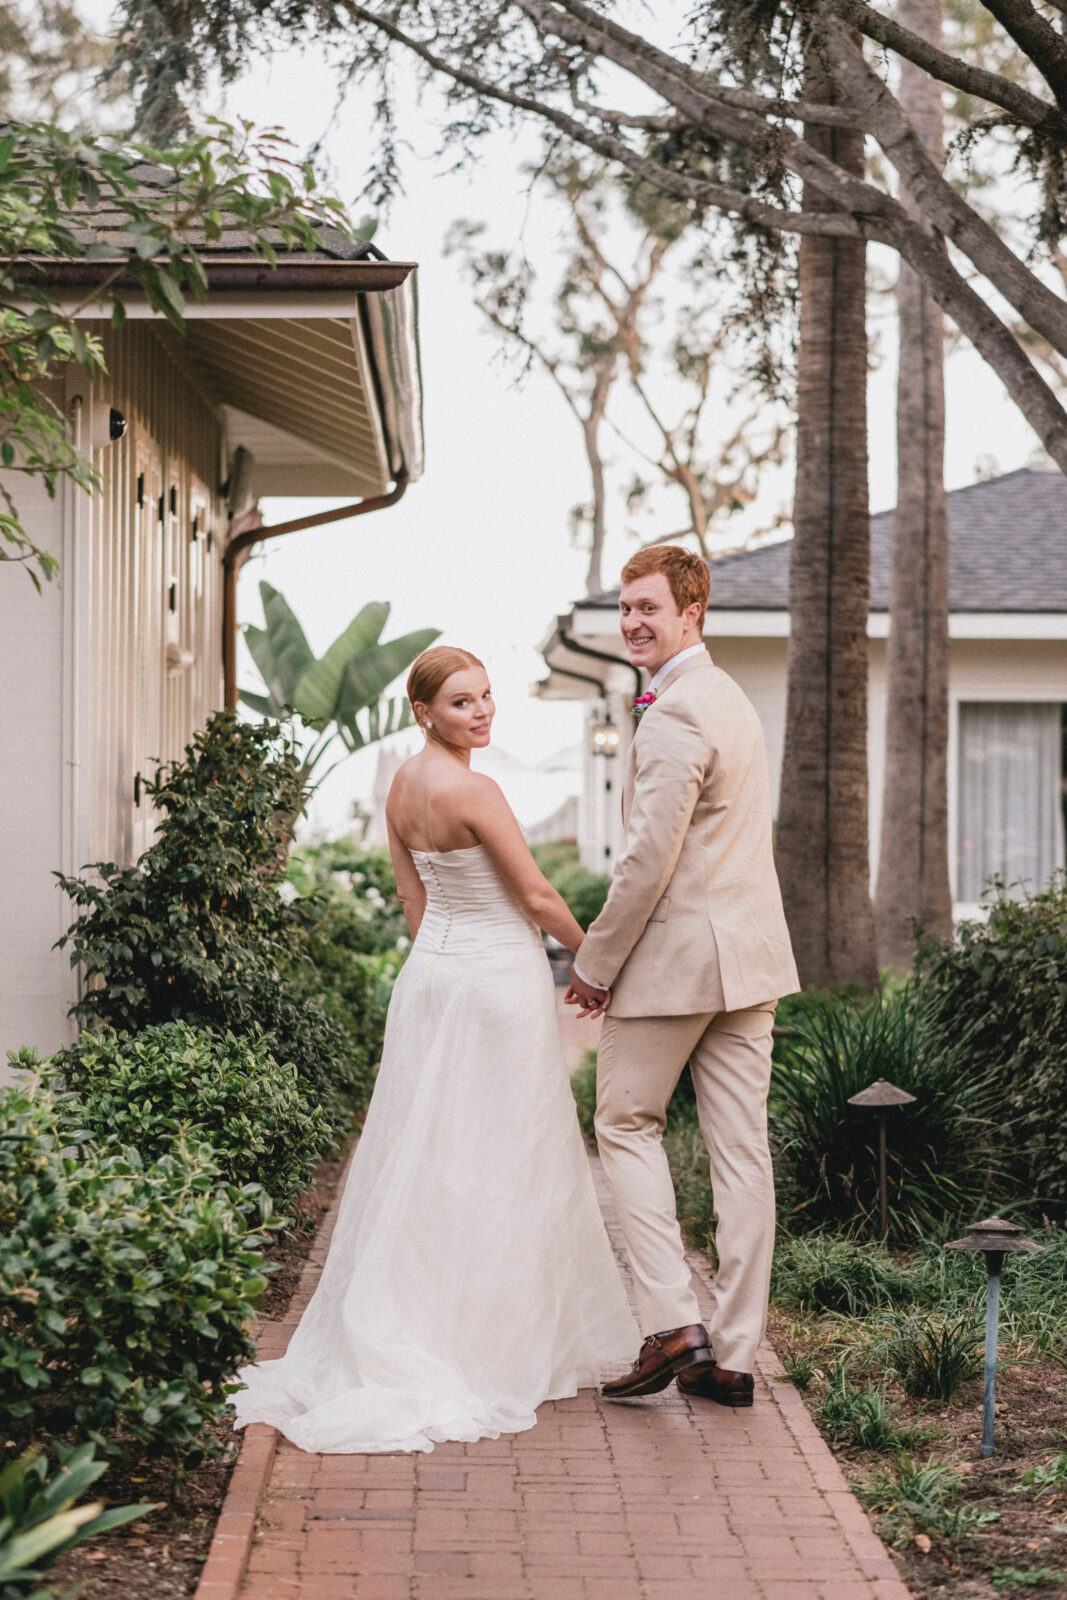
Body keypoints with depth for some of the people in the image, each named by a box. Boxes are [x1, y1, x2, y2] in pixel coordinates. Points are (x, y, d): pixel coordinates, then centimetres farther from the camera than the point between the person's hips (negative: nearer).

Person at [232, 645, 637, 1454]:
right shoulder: (472, 790, -19)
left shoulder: (404, 785, 7)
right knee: (503, 1166, 1)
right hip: (498, 978, -8)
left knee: (428, 1156, 11)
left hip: (431, 972, 8)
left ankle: (406, 1334, 15)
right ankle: (496, 1347, 7)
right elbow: (537, 895, -13)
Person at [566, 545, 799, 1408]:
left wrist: (594, 964, -9)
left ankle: (673, 1324, -2)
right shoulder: (733, 698, 16)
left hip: (678, 951, -9)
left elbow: (650, 858, -20)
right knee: (741, 1148, 6)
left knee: (627, 1125, 6)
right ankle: (734, 1356, 10)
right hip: (750, 952, 9)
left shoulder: (674, 714, -17)